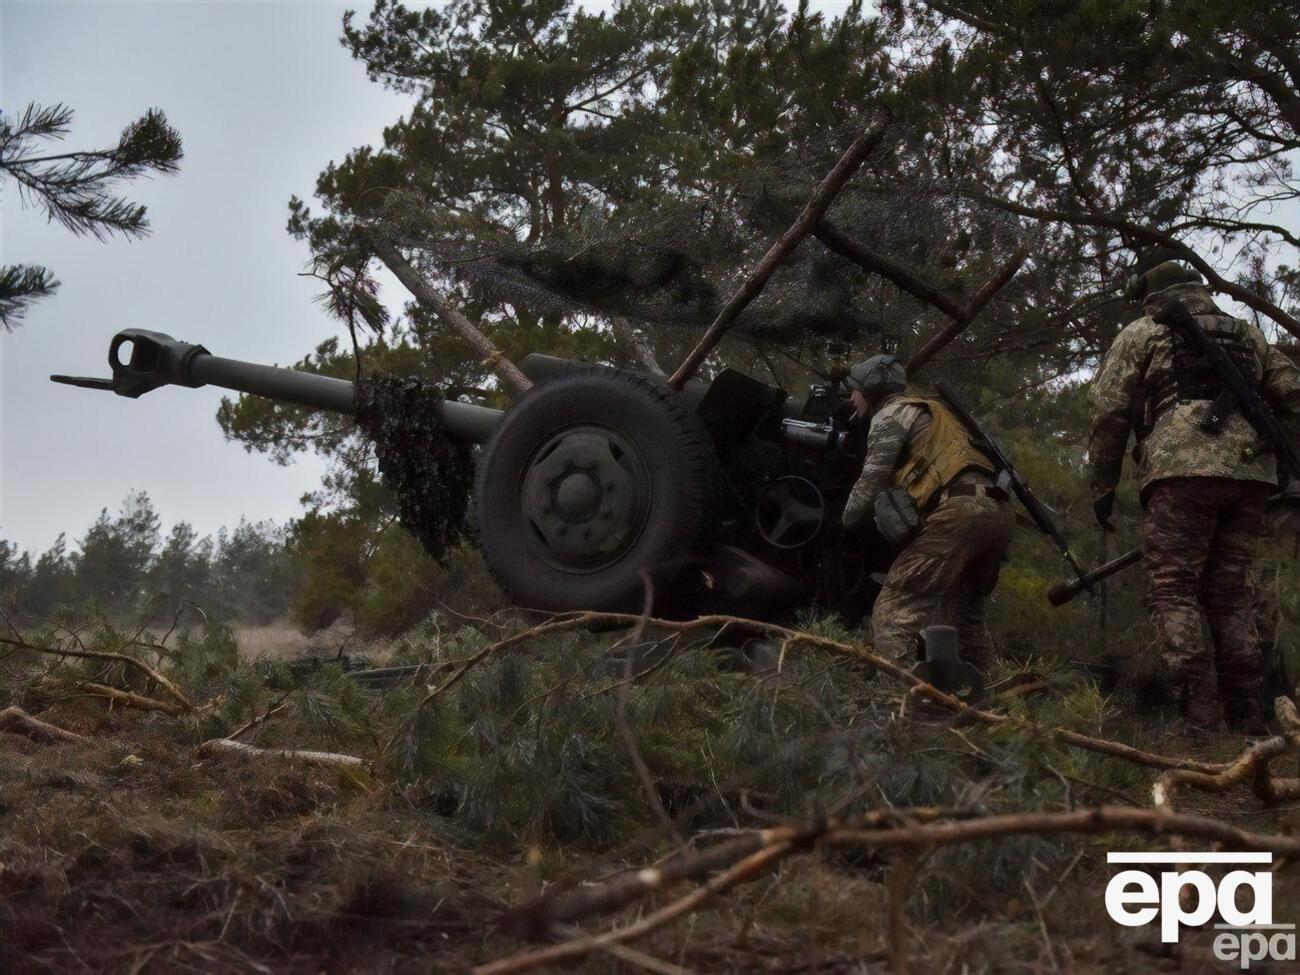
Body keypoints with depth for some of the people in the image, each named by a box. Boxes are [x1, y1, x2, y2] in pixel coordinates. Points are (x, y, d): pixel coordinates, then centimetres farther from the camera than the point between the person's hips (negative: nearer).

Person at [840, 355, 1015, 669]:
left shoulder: (891, 414, 8)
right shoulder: (925, 411, 36)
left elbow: (872, 481, 5)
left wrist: (845, 524, 19)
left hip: (959, 512, -9)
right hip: (996, 512, 9)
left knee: (897, 605, -13)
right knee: (962, 609, 21)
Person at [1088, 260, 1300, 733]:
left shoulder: (1140, 333, 16)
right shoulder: (1248, 334, 29)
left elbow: (1108, 414, 6)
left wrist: (1102, 486, 10)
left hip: (1183, 471, -5)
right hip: (1251, 474, 5)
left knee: (1174, 592, -4)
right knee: (1229, 592, 11)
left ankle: (1202, 717, -15)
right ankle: (1246, 718, 6)